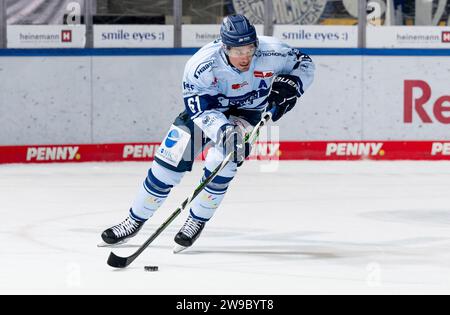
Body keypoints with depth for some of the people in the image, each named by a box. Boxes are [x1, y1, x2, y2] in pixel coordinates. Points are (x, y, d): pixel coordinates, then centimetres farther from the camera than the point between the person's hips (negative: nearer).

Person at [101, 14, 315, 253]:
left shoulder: (270, 53, -28)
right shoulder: (202, 65, -32)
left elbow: (304, 63, -10)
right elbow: (201, 109, -32)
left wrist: (289, 86, -29)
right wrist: (222, 131, -48)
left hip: (247, 112, 0)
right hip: (205, 107, 0)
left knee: (221, 160, -26)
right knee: (170, 160, -8)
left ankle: (197, 221, -6)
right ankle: (135, 221, 9)